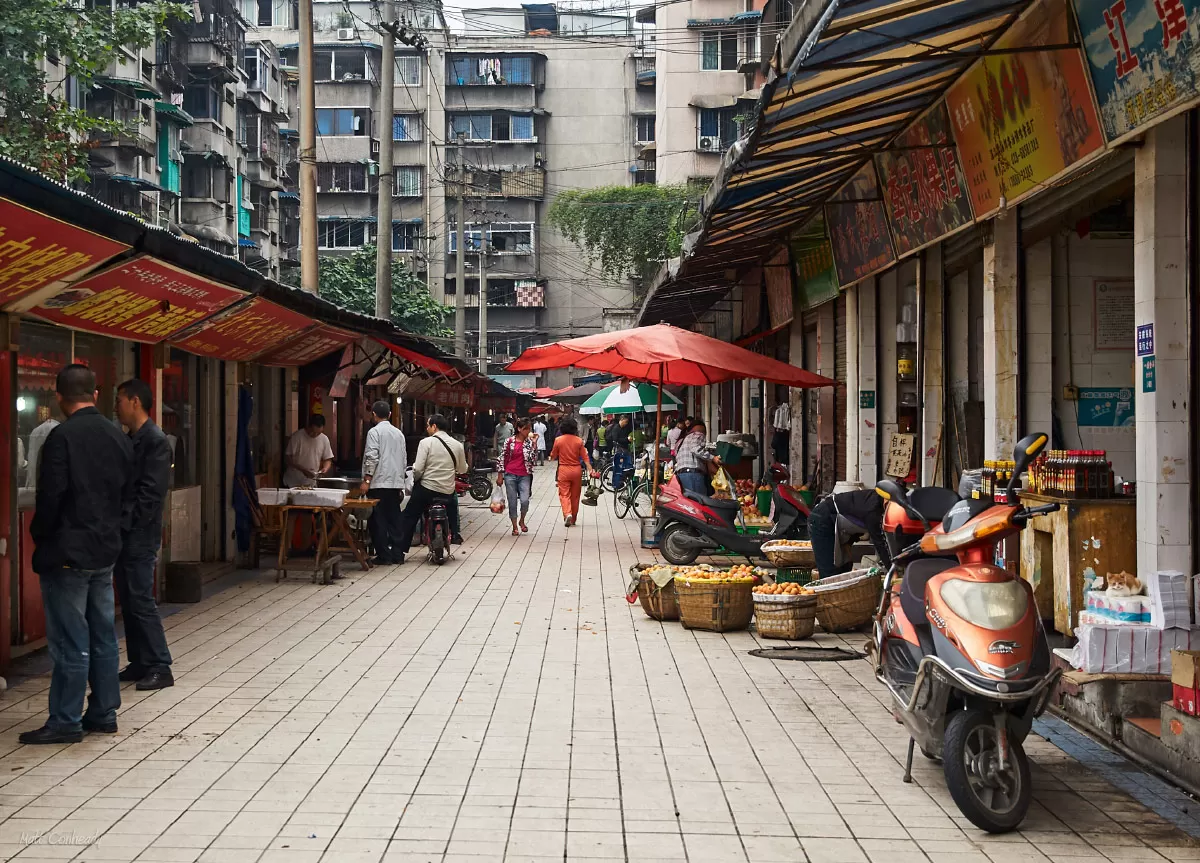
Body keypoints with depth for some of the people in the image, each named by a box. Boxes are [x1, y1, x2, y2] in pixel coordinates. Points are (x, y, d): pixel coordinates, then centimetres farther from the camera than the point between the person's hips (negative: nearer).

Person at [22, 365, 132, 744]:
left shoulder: (62, 437, -16)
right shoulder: (119, 437, 6)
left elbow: (50, 497, -18)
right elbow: (127, 494, 11)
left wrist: (39, 536, -2)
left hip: (68, 553, -7)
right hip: (106, 550, 7)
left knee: (69, 642, -1)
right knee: (103, 637, 13)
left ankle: (66, 721, 6)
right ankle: (103, 713, 20)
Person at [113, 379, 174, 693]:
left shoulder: (155, 441, -13)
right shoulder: (130, 440, 14)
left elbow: (151, 492, -19)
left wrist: (128, 523, -18)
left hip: (140, 535, -9)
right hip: (123, 534, 9)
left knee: (141, 601, -6)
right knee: (128, 601, 11)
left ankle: (160, 668, 1)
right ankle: (139, 663, 18)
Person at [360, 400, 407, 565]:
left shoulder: (374, 432, -6)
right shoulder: (398, 433, 14)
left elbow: (372, 458, -14)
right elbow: (404, 460, 16)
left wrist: (366, 480, -13)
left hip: (379, 483, -6)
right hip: (396, 483, 6)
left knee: (378, 521, -1)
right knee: (394, 519, 9)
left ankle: (383, 555, -2)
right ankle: (396, 553, 10)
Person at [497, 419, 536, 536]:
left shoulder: (529, 442, 3)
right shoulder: (509, 441, -1)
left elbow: (533, 458, -7)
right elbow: (502, 458, 3)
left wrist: (534, 443, -16)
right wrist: (500, 475, 2)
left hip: (524, 476, 0)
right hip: (510, 475, 0)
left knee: (525, 501, -14)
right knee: (512, 502, 4)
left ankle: (522, 521, 14)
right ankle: (515, 527, 18)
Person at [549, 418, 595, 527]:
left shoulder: (558, 440, -6)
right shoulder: (579, 441, -3)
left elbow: (553, 456, 3)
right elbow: (585, 457, -5)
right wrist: (590, 469, -4)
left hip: (564, 469, -2)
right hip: (577, 469, 2)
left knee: (564, 494, 1)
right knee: (575, 495, 12)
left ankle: (567, 514, -24)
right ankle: (573, 520, 20)